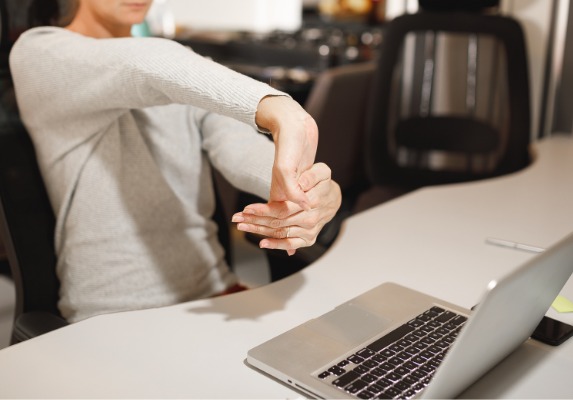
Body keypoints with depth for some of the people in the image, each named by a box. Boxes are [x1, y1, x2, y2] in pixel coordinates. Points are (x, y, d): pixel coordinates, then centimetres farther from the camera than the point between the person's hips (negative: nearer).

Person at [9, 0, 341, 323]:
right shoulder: (38, 54, -6)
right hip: (116, 318, -5)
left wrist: (323, 192, -30)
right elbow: (150, 68, -28)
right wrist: (285, 115, -43)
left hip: (214, 292, 5)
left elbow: (240, 147, -10)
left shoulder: (184, 65, 11)